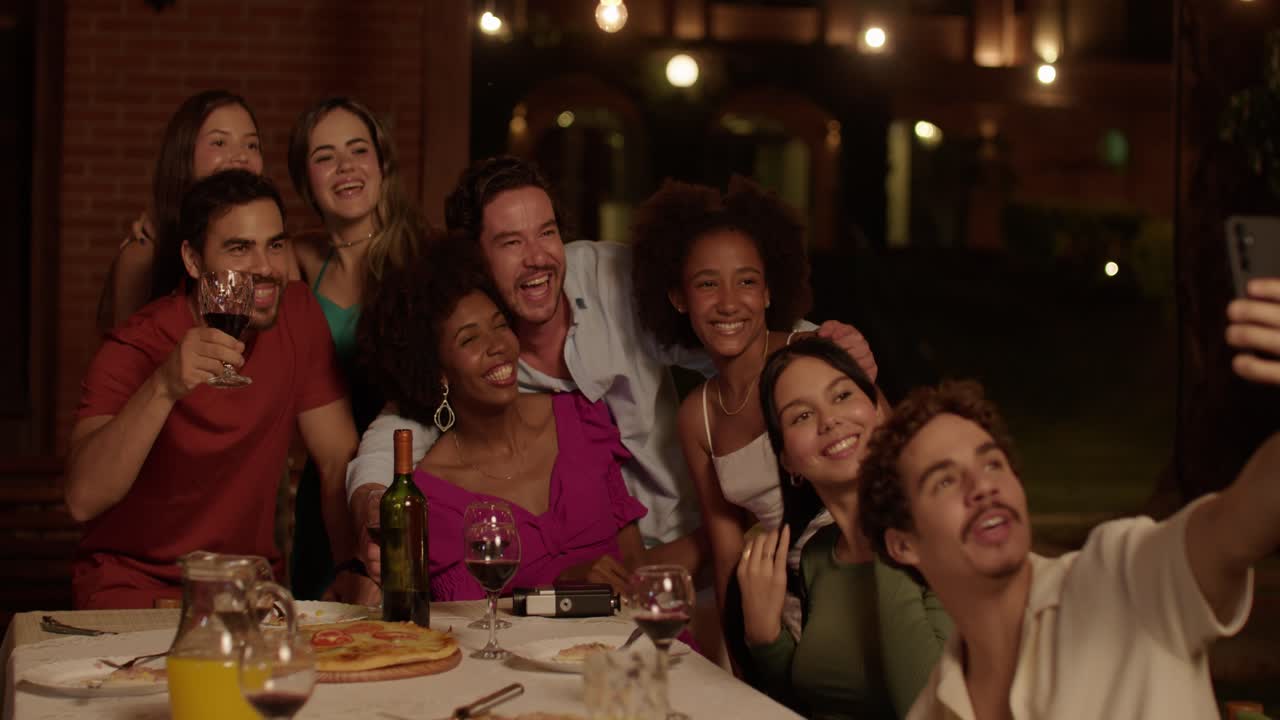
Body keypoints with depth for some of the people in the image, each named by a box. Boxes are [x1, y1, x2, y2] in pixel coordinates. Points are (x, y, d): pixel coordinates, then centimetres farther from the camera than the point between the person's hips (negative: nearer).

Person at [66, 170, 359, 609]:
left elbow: (340, 462, 2)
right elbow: (83, 501, -28)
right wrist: (163, 388, -39)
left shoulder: (298, 314, -1)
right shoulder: (135, 349, -15)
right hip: (134, 581, -4)